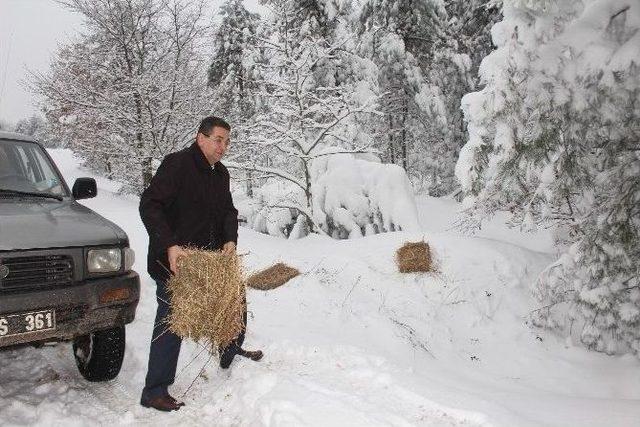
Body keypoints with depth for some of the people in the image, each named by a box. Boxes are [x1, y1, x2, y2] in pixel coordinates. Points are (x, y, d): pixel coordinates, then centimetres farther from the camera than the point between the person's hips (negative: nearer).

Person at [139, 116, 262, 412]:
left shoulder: (220, 173, 9)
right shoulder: (177, 164, -16)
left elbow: (228, 210, 15)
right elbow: (149, 205, -21)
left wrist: (230, 239, -5)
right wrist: (169, 246, -30)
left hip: (209, 259, 8)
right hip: (173, 260, -8)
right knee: (171, 322, -2)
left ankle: (231, 354, 44)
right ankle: (155, 392, 12)